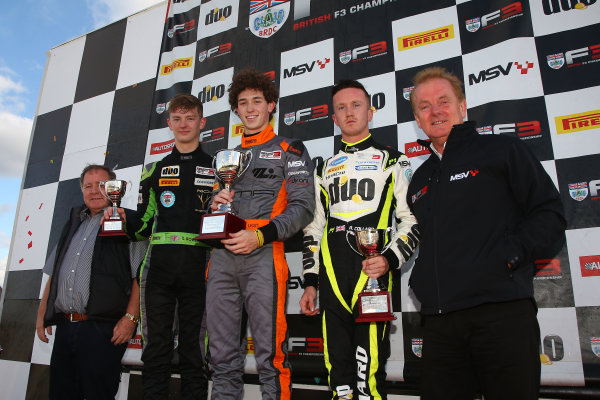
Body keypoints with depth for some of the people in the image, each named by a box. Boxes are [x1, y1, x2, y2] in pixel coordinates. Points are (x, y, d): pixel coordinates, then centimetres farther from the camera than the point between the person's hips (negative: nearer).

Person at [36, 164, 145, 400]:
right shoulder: (73, 224, 20)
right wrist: (42, 313, 17)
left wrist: (130, 318, -17)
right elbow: (54, 274, 24)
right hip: (64, 326, 6)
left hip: (103, 328, -6)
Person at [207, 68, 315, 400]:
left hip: (262, 256, -5)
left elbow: (302, 207, -2)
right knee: (222, 356, 8)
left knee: (269, 353, -4)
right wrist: (214, 202, 5)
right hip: (221, 257, 5)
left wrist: (260, 236, -14)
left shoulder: (289, 149, 9)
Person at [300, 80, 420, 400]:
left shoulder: (392, 161, 10)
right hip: (331, 281, 4)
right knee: (337, 371, 7)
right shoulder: (324, 169, 20)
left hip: (373, 275, -3)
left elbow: (412, 219, 4)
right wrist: (310, 282, 13)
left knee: (370, 372, -5)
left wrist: (390, 259, -13)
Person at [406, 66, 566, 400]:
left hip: (503, 312, -4)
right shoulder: (420, 179, 21)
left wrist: (508, 256, -13)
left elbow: (550, 215, 0)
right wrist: (421, 280, 8)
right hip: (439, 321, 5)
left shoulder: (503, 150, 6)